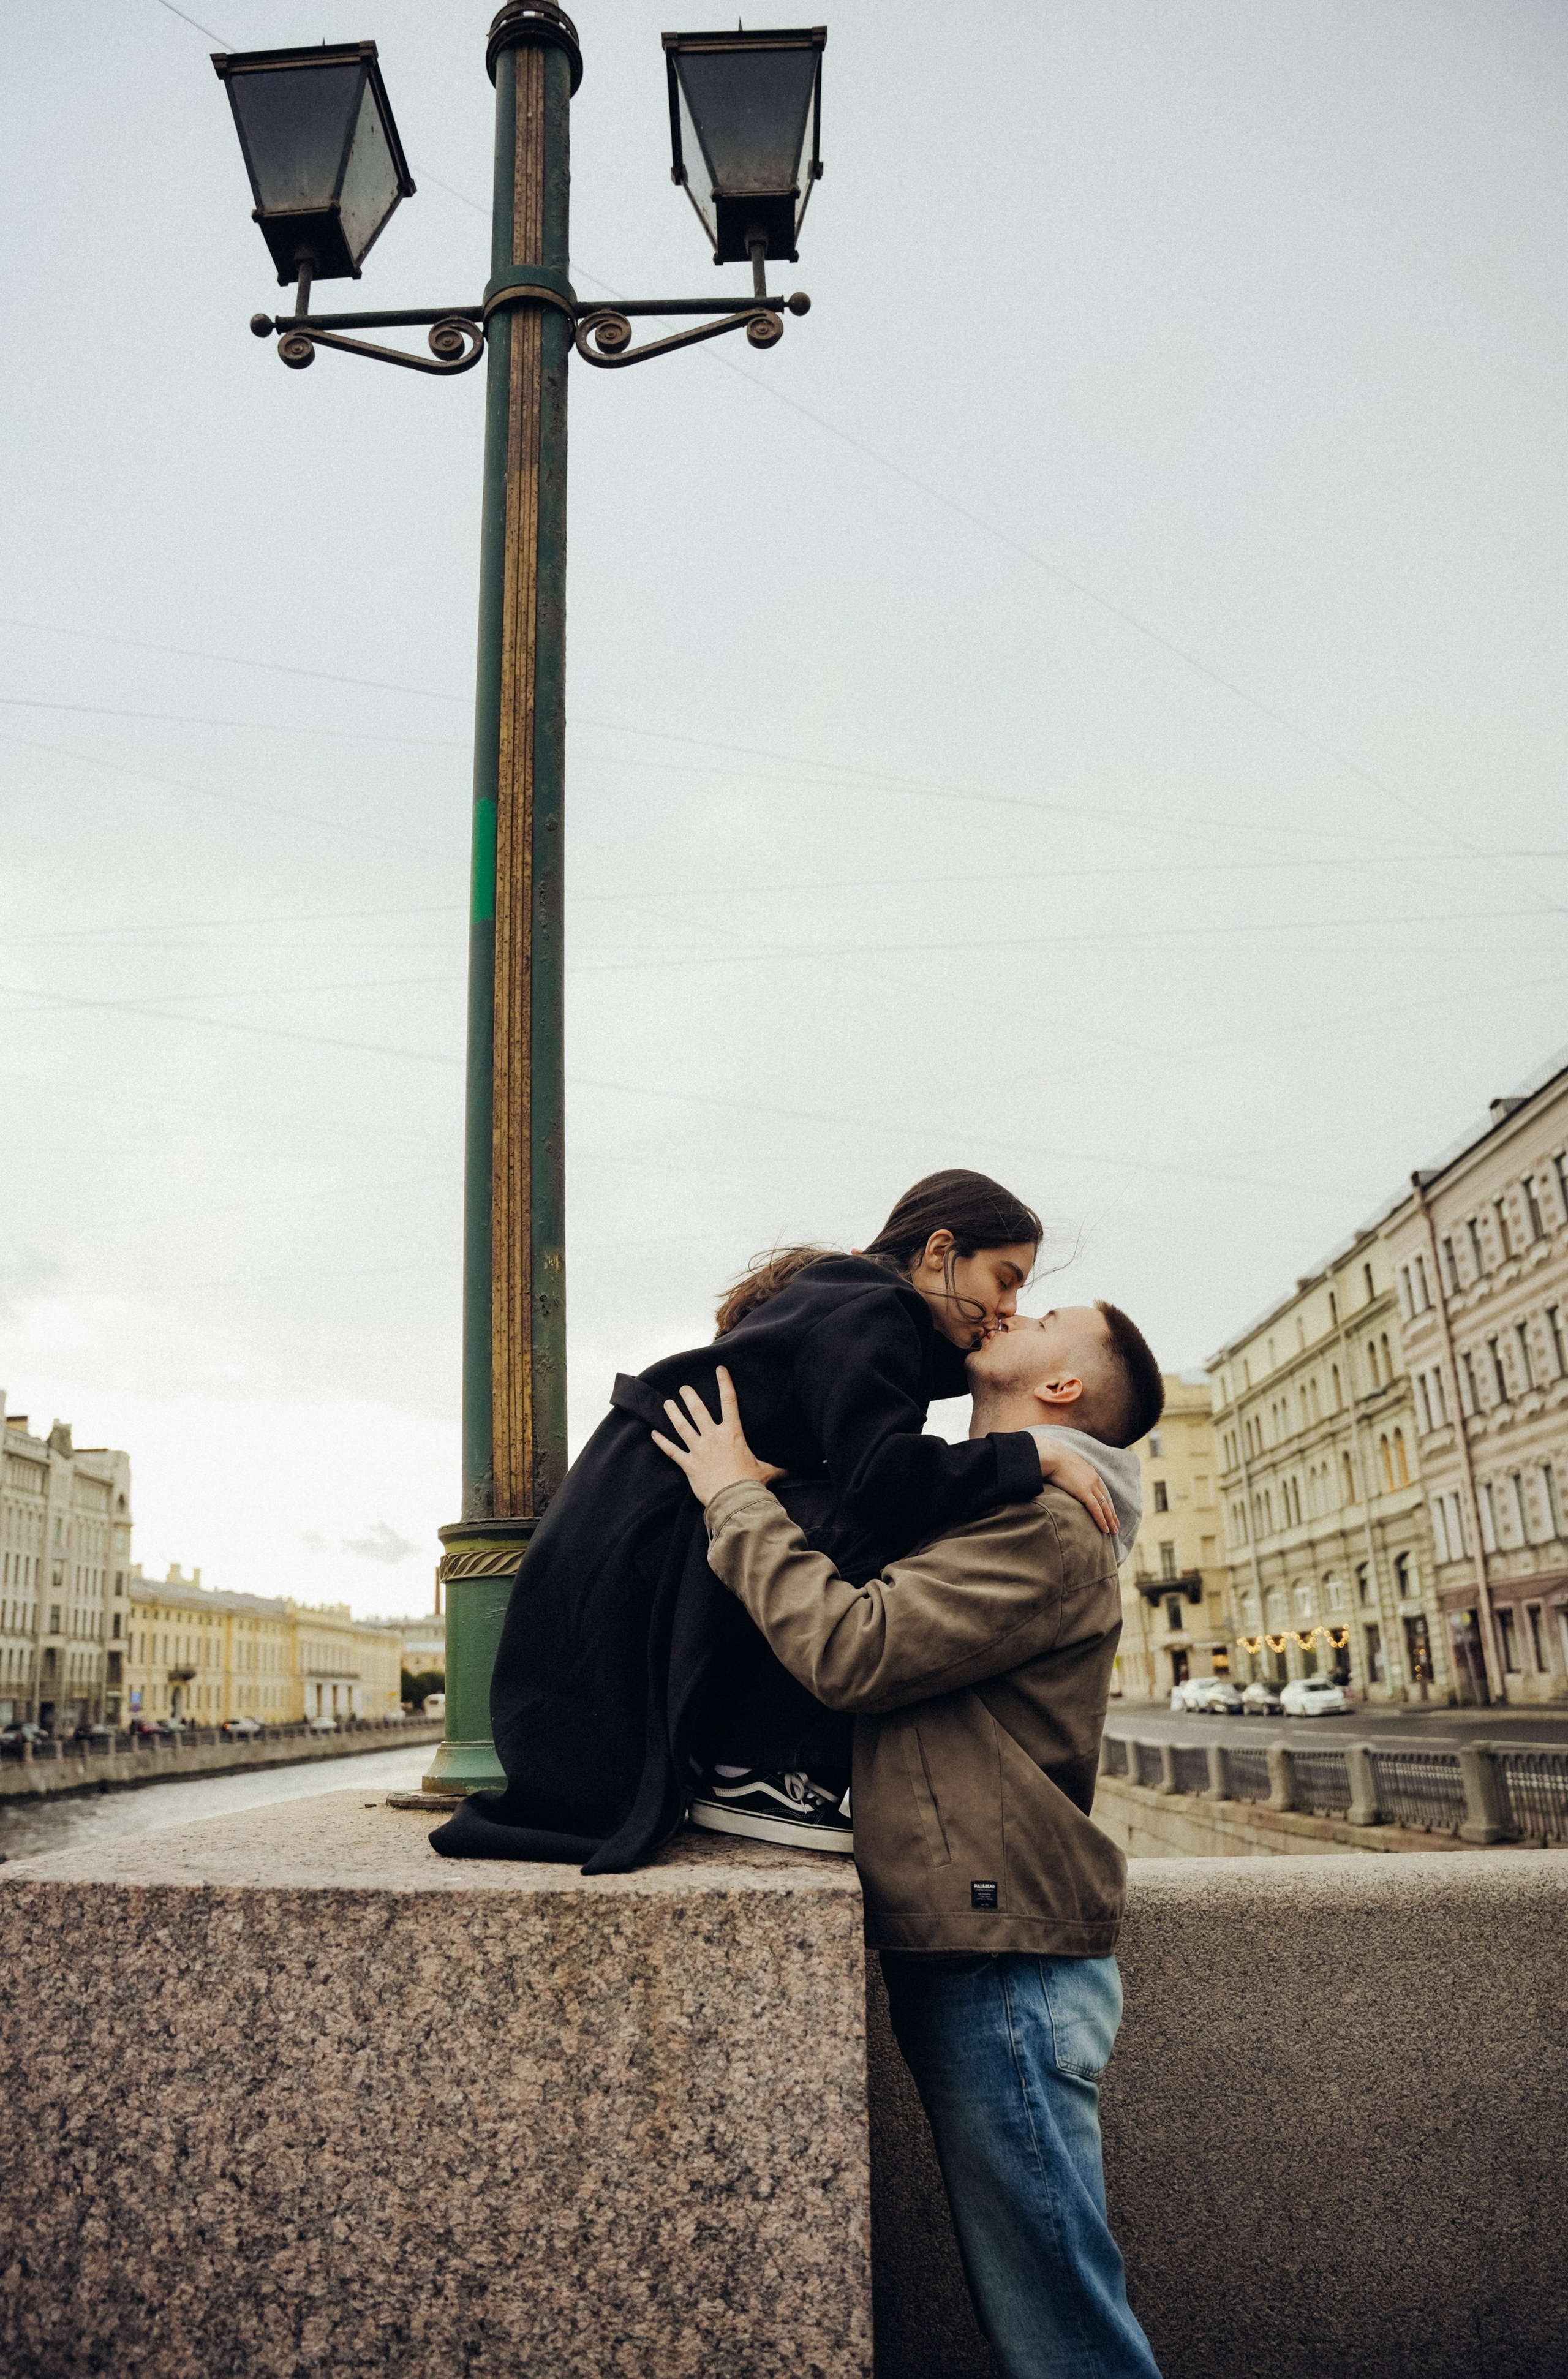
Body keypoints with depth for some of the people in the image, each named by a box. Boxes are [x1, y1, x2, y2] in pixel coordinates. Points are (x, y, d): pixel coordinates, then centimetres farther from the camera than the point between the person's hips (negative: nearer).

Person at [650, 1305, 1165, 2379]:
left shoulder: (1044, 1524, -15)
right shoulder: (981, 1513, 18)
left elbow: (851, 1650, -24)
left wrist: (737, 1498, -12)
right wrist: (744, 1496, 10)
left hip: (1004, 1957, -10)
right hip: (963, 1941, 10)